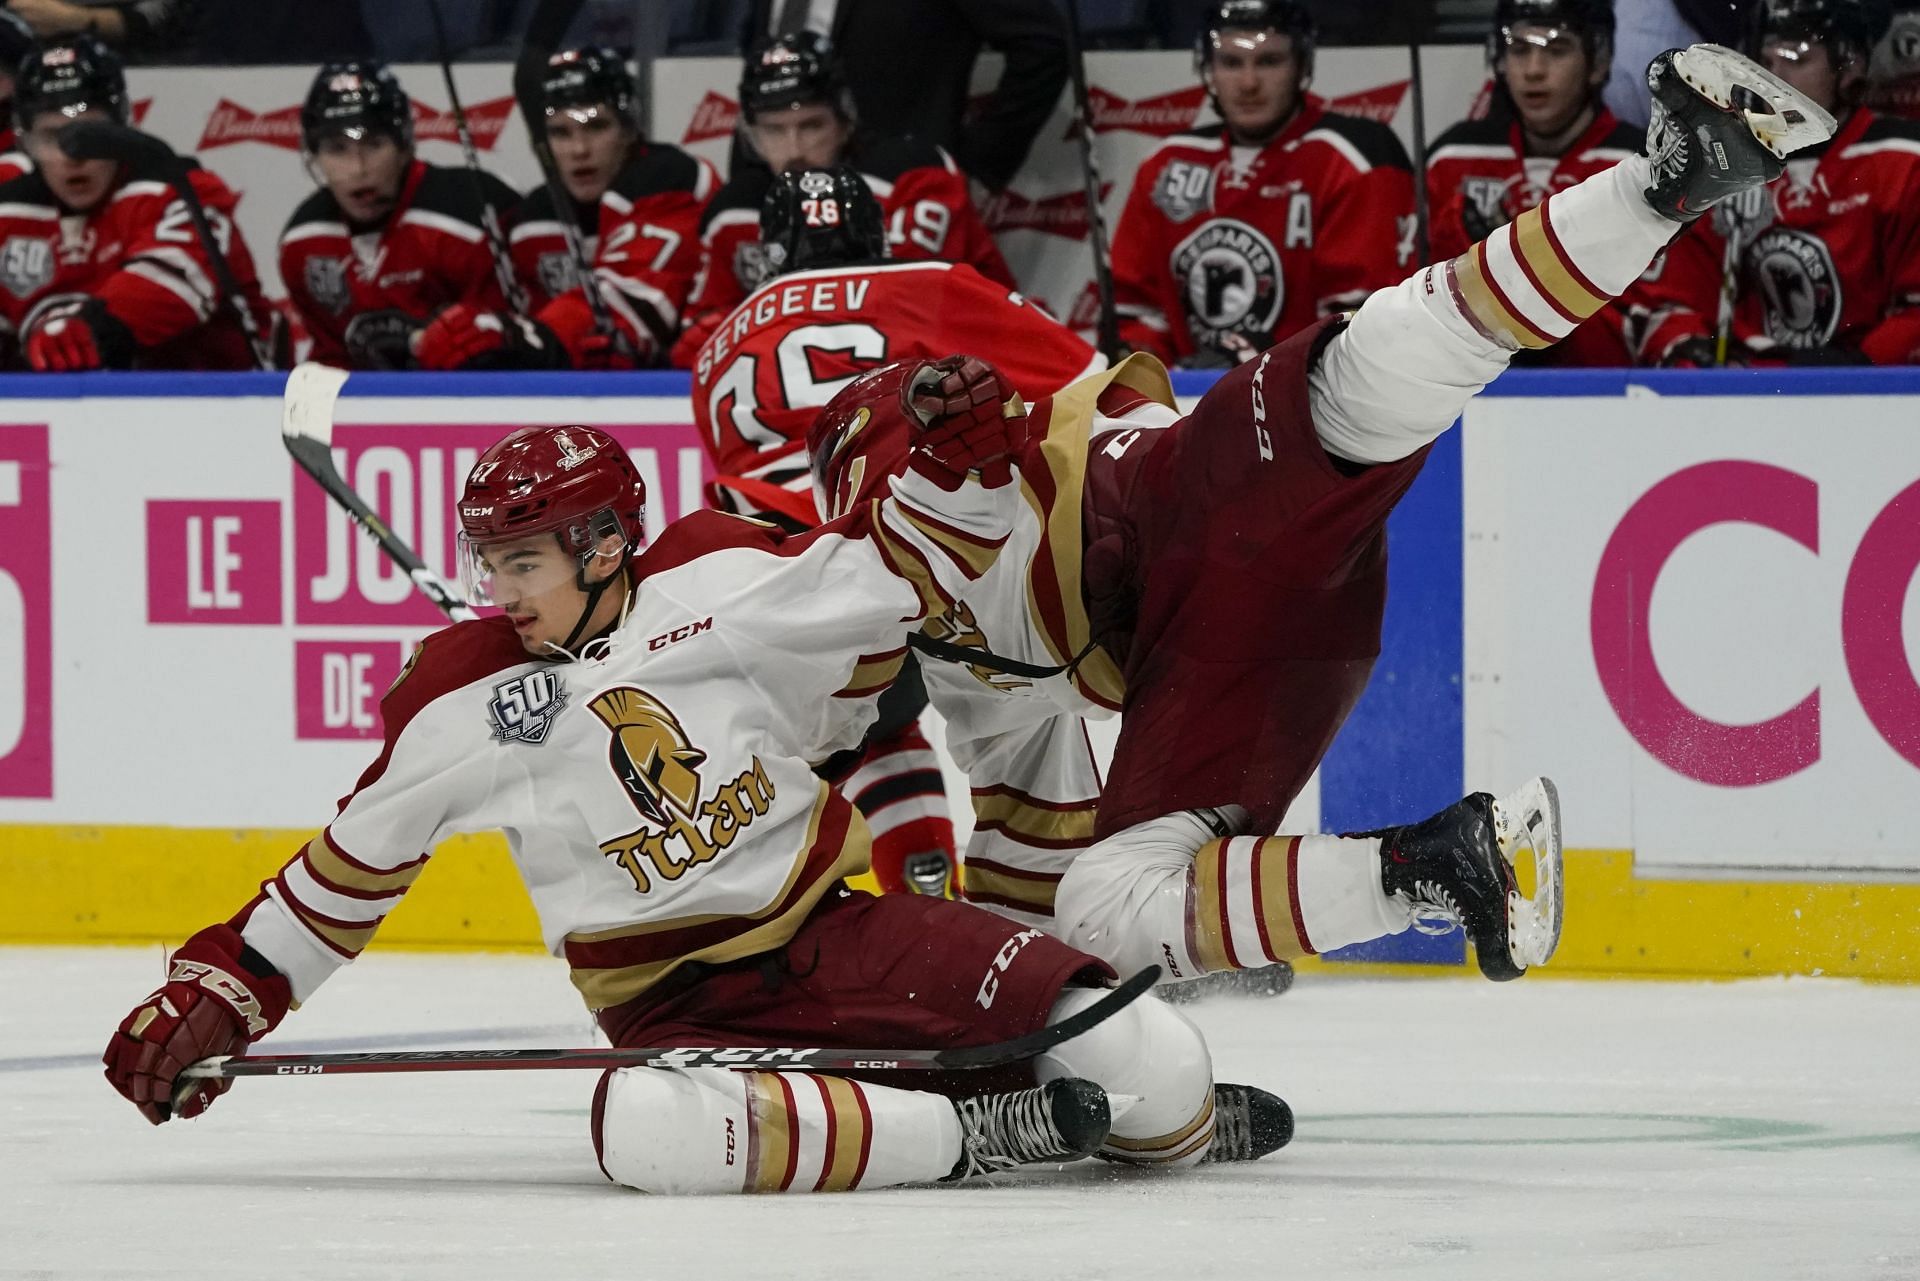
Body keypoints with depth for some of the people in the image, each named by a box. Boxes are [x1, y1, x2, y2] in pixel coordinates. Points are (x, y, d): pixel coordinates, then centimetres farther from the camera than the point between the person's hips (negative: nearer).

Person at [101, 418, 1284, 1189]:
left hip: (834, 931, 1)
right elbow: (354, 863, 11)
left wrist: (955, 454, -11)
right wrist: (225, 986, 9)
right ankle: (969, 1133, -27)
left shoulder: (720, 585, -2)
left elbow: (898, 581, 7)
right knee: (650, 1134, -42)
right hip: (671, 1008, 0)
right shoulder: (464, 702, 0)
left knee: (1146, 1064, -19)